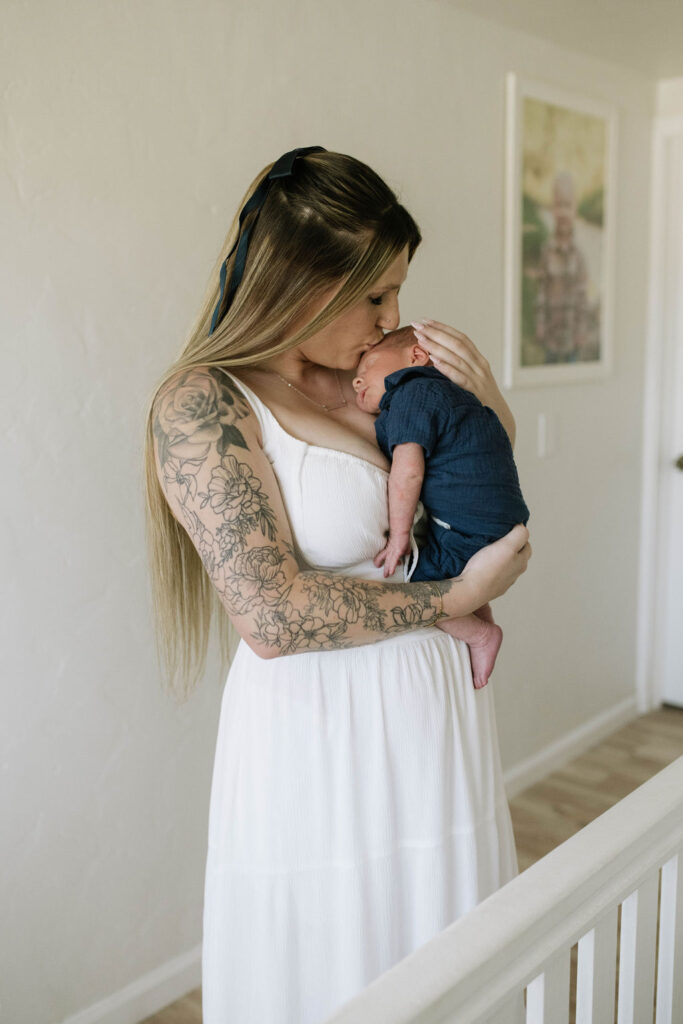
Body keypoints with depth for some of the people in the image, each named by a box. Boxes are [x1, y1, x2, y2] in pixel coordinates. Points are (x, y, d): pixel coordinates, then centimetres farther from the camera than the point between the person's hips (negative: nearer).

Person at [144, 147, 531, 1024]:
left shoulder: (366, 381, 3)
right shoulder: (202, 402, -14)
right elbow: (273, 616, -23)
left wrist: (489, 416, -2)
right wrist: (454, 598, -15)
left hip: (438, 712, 6)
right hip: (321, 739, -6)